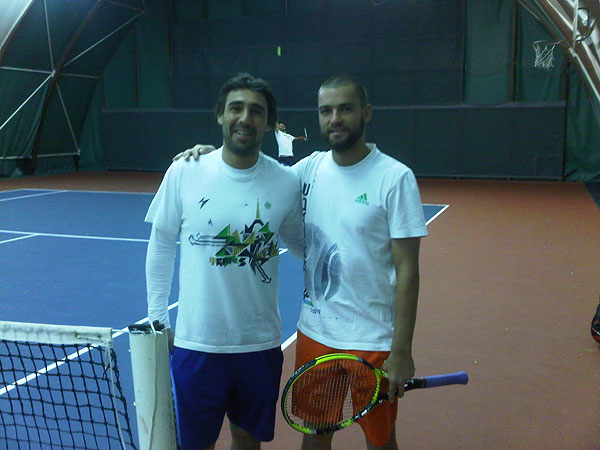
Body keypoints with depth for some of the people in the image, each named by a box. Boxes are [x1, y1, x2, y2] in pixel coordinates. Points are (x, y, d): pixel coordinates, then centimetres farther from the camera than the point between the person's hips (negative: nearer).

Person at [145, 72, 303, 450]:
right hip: (196, 343, -1)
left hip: (261, 344, 1)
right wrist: (156, 319, 5)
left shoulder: (287, 182, -6)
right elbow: (161, 247, 3)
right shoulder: (183, 172, -7)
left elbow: (303, 245, 11)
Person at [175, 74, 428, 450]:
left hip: (373, 340, -4)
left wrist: (401, 351, -14)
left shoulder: (395, 177, -13)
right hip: (315, 332, 4)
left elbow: (406, 270, -13)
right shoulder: (310, 168, 1)